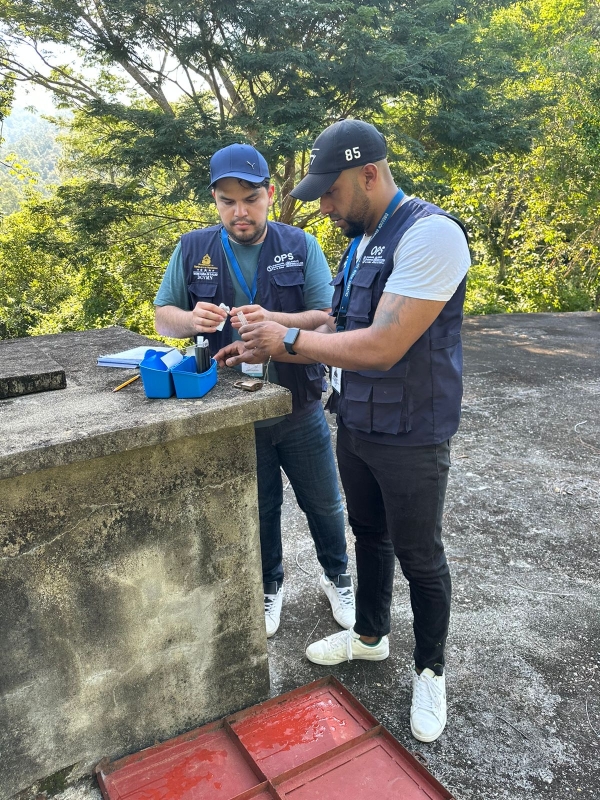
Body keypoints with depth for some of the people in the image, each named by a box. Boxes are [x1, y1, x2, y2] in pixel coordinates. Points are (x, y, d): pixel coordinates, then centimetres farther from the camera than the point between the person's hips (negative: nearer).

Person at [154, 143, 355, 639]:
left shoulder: (301, 246, -6)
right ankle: (269, 586, 43)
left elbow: (329, 317, -10)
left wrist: (274, 321, -29)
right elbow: (163, 317, 3)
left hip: (300, 409, 0)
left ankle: (337, 577, 42)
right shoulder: (192, 250, -2)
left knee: (324, 504, 15)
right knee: (258, 510, 17)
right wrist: (192, 320, -20)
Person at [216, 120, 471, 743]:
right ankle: (369, 635, 46)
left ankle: (430, 670, 33)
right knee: (368, 535, 23)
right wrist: (267, 346, 0)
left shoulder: (430, 234, -22)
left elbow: (382, 347, -29)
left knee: (419, 558, 9)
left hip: (410, 439, -8)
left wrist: (290, 339, -18)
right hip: (355, 427, 8)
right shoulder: (360, 240, 8)